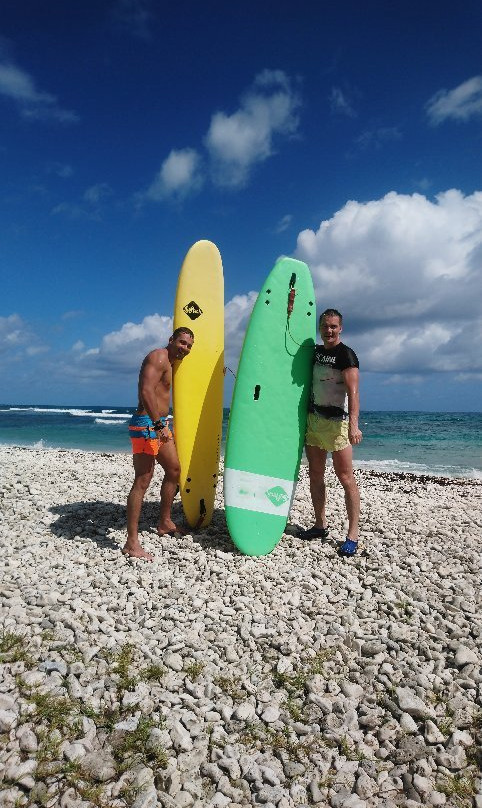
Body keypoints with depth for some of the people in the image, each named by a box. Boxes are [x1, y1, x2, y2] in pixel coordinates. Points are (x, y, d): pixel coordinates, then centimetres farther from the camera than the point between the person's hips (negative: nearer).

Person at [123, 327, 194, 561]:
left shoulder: (168, 362, 20)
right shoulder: (158, 357, -12)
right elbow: (146, 391, -26)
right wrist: (158, 425, -30)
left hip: (159, 423, 11)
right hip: (146, 424, -11)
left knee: (174, 470, 19)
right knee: (142, 481, -10)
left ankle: (165, 523, 33)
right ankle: (131, 543, -5)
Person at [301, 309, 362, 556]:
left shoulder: (345, 354, -8)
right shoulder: (315, 352, 13)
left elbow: (353, 391, -19)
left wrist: (353, 424, -32)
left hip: (336, 421, -7)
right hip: (313, 419, 7)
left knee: (345, 477, -6)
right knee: (315, 475, 10)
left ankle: (352, 534, -1)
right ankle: (320, 525, 22)